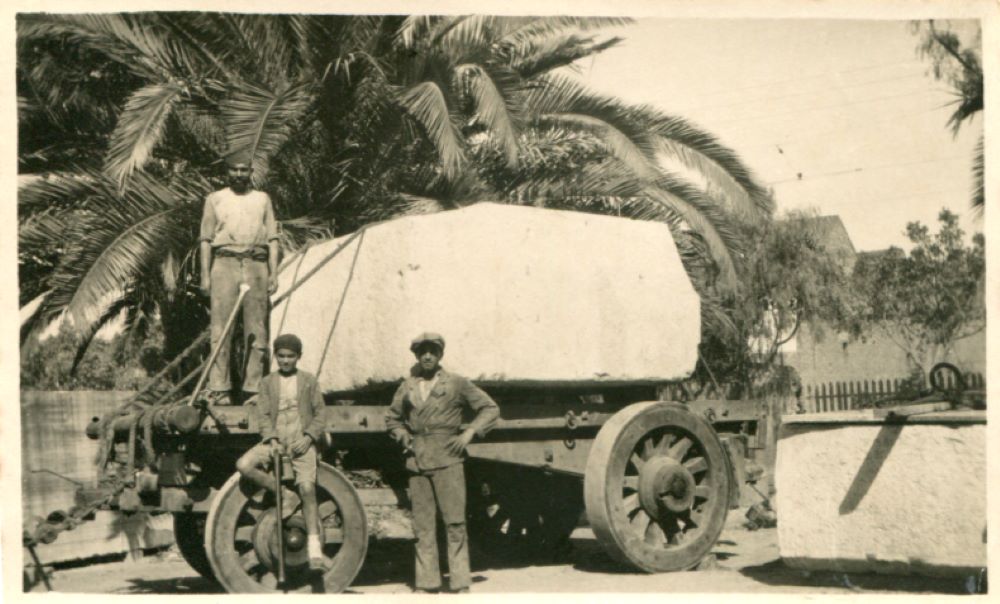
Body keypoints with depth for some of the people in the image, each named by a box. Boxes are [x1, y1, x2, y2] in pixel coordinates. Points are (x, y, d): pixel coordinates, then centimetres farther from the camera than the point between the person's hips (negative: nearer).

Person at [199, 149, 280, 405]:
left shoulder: (262, 199, 18)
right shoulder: (215, 199, 14)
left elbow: (272, 238, 14)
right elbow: (206, 239, 11)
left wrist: (274, 273, 3)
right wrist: (205, 275, 2)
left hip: (256, 264, 2)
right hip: (225, 262, -1)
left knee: (257, 330, -2)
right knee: (221, 328, -8)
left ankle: (253, 389, 1)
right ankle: (218, 389, -8)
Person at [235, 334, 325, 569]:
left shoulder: (309, 380, 8)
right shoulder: (268, 382, 11)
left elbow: (319, 413, 6)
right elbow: (263, 415, 4)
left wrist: (309, 437, -10)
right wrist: (271, 439, -13)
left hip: (301, 441, -2)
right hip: (275, 439, 2)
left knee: (307, 487, -20)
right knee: (244, 465, -24)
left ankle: (314, 545, -15)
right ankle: (285, 497, -10)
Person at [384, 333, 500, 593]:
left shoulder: (457, 384, 4)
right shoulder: (407, 388, 12)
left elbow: (490, 408, 7)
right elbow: (392, 418, 27)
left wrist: (469, 433, -4)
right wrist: (402, 435, 8)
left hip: (447, 461, -3)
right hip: (417, 463, 3)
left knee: (455, 523, -5)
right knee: (422, 525, 4)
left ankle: (460, 584, -1)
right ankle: (425, 582, 11)